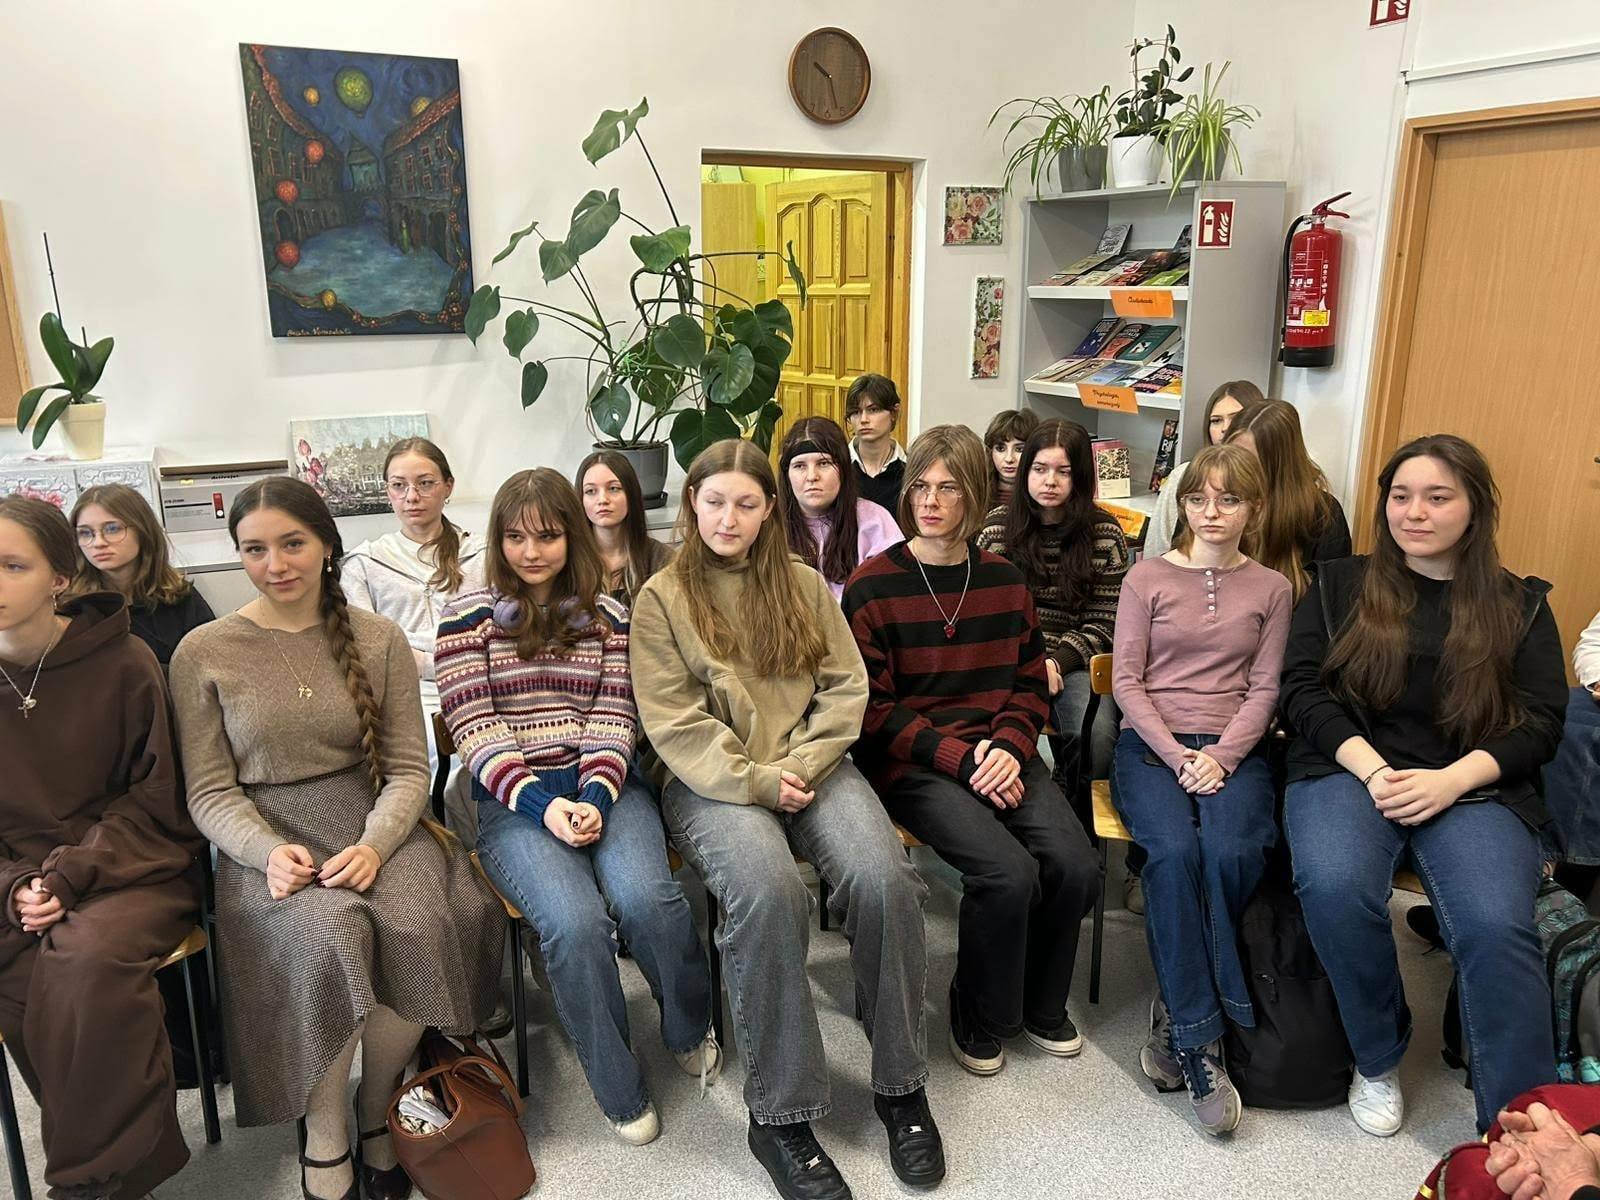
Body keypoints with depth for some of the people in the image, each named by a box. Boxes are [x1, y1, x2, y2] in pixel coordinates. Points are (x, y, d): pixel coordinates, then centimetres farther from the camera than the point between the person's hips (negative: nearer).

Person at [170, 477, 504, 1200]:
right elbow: (209, 792, 2)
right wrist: (269, 851, -17)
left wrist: (375, 843, -15)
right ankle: (324, 1133, -8)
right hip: (265, 842, -1)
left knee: (417, 925, -30)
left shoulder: (379, 639, 6)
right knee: (330, 932, -33)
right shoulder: (204, 653, 3)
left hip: (372, 828, 1)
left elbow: (408, 768, 4)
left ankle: (376, 1113, -3)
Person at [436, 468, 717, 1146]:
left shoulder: (607, 614, 12)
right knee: (575, 919, -29)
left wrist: (596, 797, -13)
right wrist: (541, 803, -16)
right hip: (512, 799, -1)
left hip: (601, 785, 2)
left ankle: (689, 1028, 5)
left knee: (645, 898, -28)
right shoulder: (468, 616, 6)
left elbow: (613, 717, 5)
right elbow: (474, 728, -3)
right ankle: (619, 1090, -3)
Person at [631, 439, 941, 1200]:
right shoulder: (662, 597, 4)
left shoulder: (804, 585, 14)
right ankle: (779, 1115, -15)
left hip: (811, 766, 3)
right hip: (712, 781, -3)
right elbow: (674, 720, -5)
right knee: (767, 892, -33)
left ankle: (901, 1085, -4)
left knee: (884, 880, -25)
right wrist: (753, 782, -15)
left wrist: (804, 765, -8)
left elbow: (845, 687, 8)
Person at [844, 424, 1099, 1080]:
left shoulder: (1004, 580, 11)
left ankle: (1042, 1003, 14)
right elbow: (874, 709, -7)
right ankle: (979, 1018, 5)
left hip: (1000, 754, 5)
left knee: (1075, 866, -17)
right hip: (911, 765, -4)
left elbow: (1031, 683, 12)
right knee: (1008, 872, -25)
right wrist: (960, 757, -15)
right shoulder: (872, 585, -4)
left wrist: (1009, 745, -8)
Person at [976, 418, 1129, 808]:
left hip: (1074, 662, 0)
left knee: (1096, 733, -29)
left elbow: (1103, 625, 3)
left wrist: (1056, 662, -14)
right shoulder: (997, 525, 6)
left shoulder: (1105, 534, 4)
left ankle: (1077, 825, 0)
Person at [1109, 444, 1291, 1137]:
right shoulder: (1147, 578, 7)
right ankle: (1199, 1042, -21)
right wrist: (1176, 754, -12)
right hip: (1149, 744, -1)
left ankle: (1176, 1014, -12)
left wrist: (1221, 756, -11)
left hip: (1231, 749, 1)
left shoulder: (1270, 588, 12)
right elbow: (1126, 680, 1)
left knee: (1232, 852, -31)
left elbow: (1263, 689, 6)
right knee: (1173, 850, -31)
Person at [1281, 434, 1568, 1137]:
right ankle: (1377, 1059, -6)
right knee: (1335, 887, -31)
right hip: (1348, 769, 0)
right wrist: (1371, 770, -12)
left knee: (1496, 927, -30)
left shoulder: (1520, 605, 14)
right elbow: (1301, 689, 4)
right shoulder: (1340, 586, 13)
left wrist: (1450, 780, -13)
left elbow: (1541, 722, 5)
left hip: (1473, 786, 0)